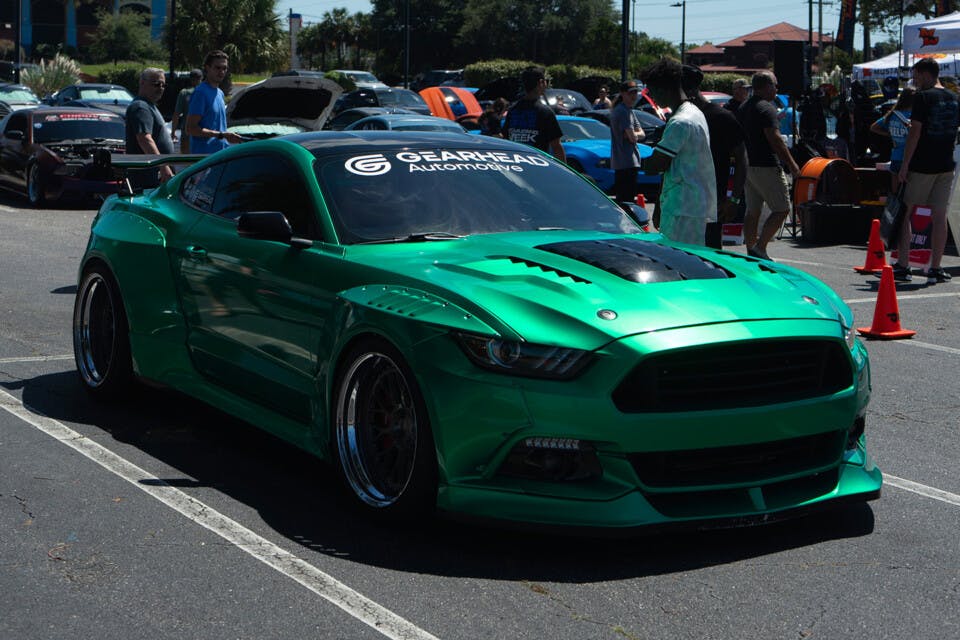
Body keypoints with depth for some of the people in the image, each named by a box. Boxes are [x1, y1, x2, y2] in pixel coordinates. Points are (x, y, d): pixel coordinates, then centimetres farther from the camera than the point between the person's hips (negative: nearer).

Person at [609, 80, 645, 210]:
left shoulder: (629, 111, 19)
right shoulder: (623, 111, -13)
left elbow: (642, 134, 13)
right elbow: (633, 137, -19)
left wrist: (635, 134, -7)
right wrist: (636, 134, 2)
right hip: (627, 162, -10)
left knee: (622, 198, 16)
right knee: (626, 200, -12)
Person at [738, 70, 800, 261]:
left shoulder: (743, 108, 15)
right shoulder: (766, 108, -13)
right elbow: (775, 139, -19)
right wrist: (792, 164, -15)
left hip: (747, 165, 9)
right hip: (766, 167, -9)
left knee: (752, 211, 12)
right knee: (782, 209, -4)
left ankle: (751, 251, 13)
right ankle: (760, 247, -11)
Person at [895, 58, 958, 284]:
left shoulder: (923, 97, -11)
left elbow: (915, 133, -15)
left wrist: (904, 165, -13)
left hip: (921, 165, -6)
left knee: (903, 213, 3)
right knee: (939, 216, 5)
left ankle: (903, 265, 1)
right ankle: (935, 269, 6)